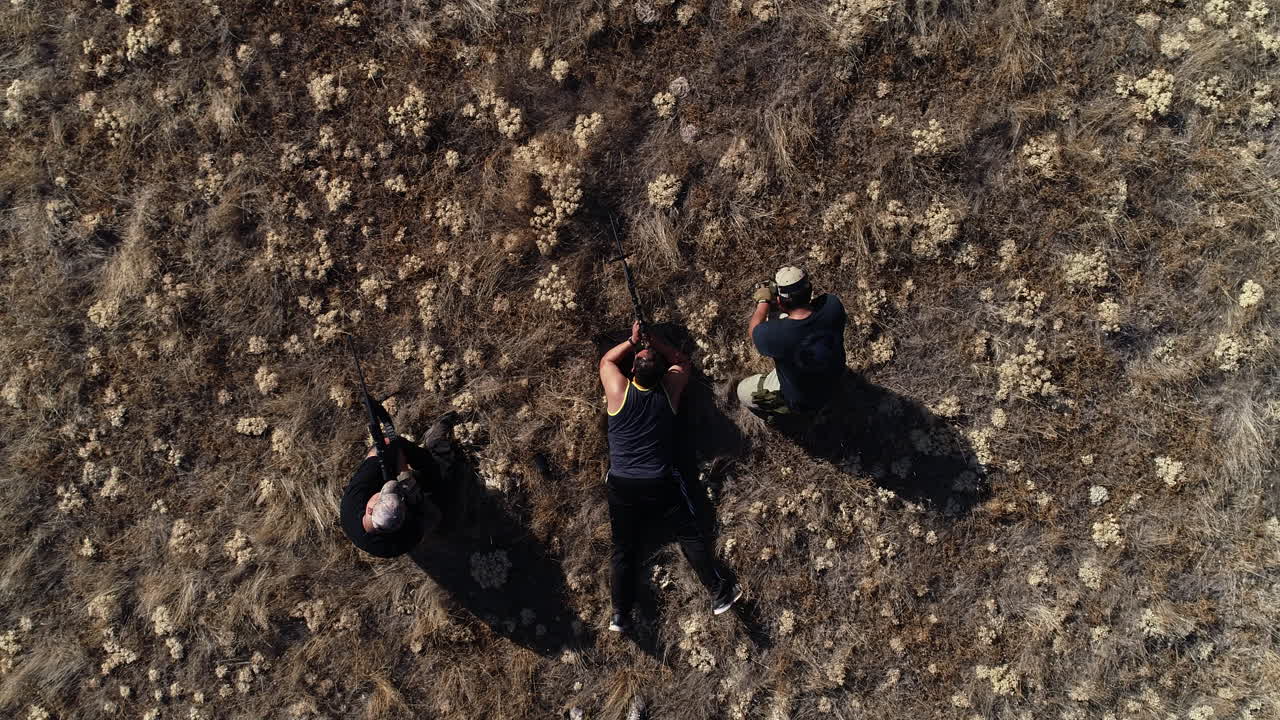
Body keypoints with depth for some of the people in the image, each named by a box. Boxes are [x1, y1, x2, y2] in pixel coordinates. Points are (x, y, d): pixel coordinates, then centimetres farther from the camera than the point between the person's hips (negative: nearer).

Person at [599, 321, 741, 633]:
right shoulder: (669, 390, -6)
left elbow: (606, 360, 14)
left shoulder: (619, 391, -9)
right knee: (691, 535, 8)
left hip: (622, 486, 0)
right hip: (662, 484, 0)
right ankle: (719, 593, 9)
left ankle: (620, 614, 6)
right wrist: (656, 340, 12)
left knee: (623, 549, 6)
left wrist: (632, 341, 13)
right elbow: (683, 361, 15)